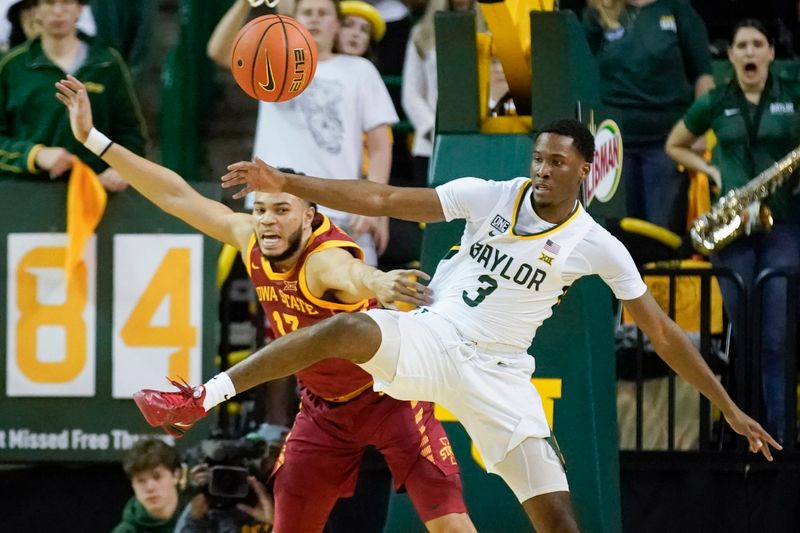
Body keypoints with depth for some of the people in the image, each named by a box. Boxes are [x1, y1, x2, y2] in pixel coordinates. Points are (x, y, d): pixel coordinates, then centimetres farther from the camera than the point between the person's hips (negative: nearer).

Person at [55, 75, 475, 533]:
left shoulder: (326, 259, -33)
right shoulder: (252, 241, -11)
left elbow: (349, 275, -59)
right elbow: (179, 197, -2)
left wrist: (375, 283, -84)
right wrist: (94, 139, -1)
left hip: (388, 392, -7)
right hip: (325, 406, 7)